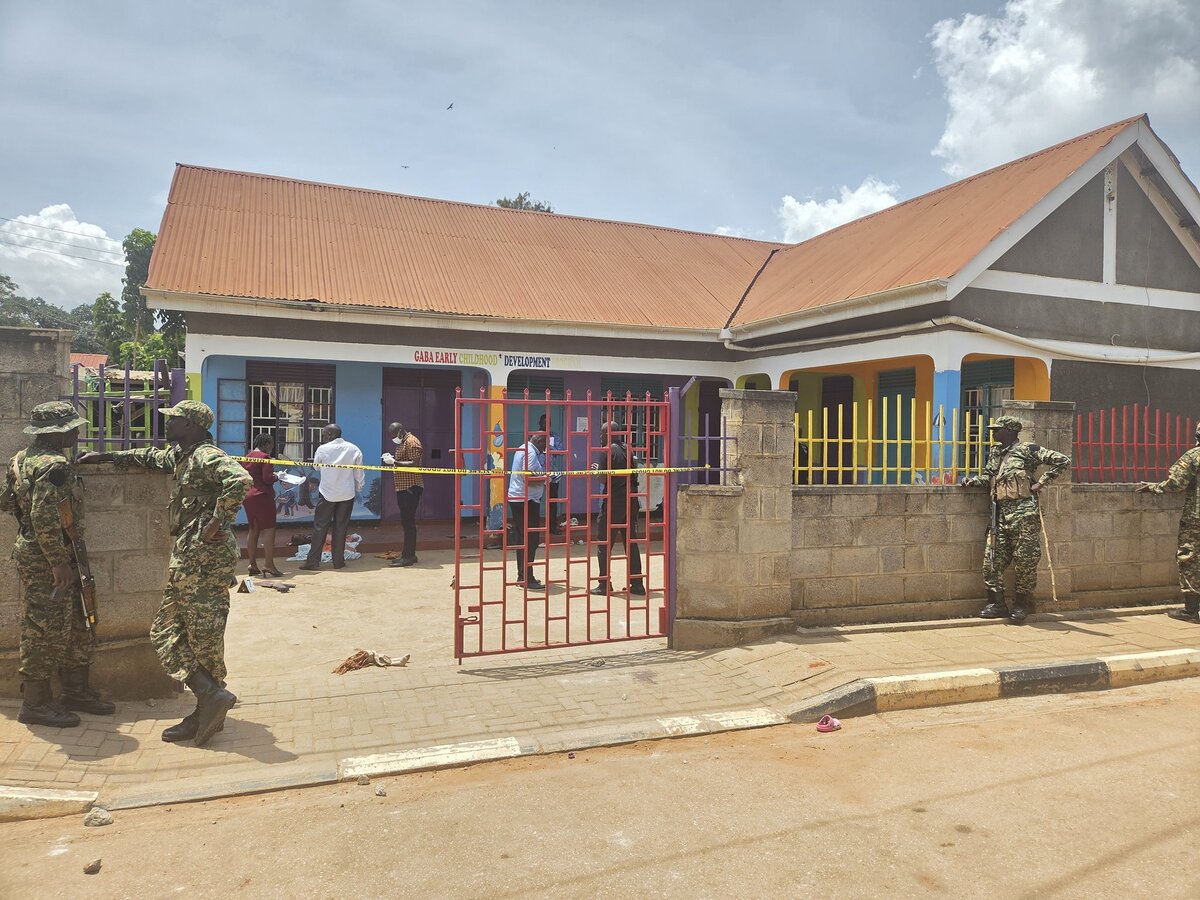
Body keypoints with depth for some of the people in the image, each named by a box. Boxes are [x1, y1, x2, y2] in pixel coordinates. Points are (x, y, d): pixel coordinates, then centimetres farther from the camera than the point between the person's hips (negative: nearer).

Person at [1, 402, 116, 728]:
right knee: (46, 630, 0)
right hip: (47, 561, -10)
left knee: (77, 626, 16)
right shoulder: (54, 465, -21)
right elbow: (45, 520, -27)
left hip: (31, 551, 10)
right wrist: (59, 563, -23)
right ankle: (35, 703, 11)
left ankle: (76, 690, 25)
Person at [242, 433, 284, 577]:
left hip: (247, 497, 9)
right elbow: (267, 478, -17)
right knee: (268, 529, -7)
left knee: (253, 530, 12)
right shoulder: (265, 457, -10)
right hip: (262, 496, -8)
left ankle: (252, 564, 12)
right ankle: (269, 564, -13)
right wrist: (276, 477, 2)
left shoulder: (247, 457, 14)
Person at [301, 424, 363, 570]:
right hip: (347, 494, 2)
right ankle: (338, 561, 11)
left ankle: (313, 561, 5)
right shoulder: (354, 449, -2)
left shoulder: (323, 449, -9)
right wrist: (358, 489, 13)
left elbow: (316, 466, 8)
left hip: (327, 493, -2)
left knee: (320, 527, 5)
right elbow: (359, 473, 3)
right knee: (341, 527, 9)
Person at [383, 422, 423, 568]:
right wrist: (392, 459, 9)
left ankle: (408, 556, -7)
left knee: (408, 522, -9)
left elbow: (414, 464, -21)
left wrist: (395, 462, -22)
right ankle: (409, 554, 18)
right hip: (403, 488, 10)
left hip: (411, 488, -10)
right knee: (406, 522, 12)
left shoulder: (412, 442, -12)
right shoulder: (402, 443, 20)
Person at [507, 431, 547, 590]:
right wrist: (545, 479, -10)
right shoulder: (530, 453, -16)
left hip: (516, 499, 10)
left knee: (521, 538, 14)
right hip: (526, 500, -10)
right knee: (531, 539, -8)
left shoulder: (523, 449, 15)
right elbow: (528, 479, -24)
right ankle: (527, 578, -7)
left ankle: (522, 575, 22)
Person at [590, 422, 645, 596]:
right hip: (631, 501, 7)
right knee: (631, 543, 10)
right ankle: (637, 583, 10)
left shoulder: (605, 451, -9)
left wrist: (595, 469, 5)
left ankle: (604, 584, 3)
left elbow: (603, 478, -13)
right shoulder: (628, 449, 11)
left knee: (604, 545, 2)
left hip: (613, 502, -7)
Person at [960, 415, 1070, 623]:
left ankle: (1021, 604, 14)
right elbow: (988, 476, 21)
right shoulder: (995, 453, 18)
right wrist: (974, 481, 1)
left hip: (1024, 513, -6)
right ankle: (997, 604, 11)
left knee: (1025, 560, 1)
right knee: (992, 560, 3)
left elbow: (1062, 460, -5)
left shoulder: (1028, 449, -2)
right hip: (1000, 515, 7)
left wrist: (1041, 483, -7)